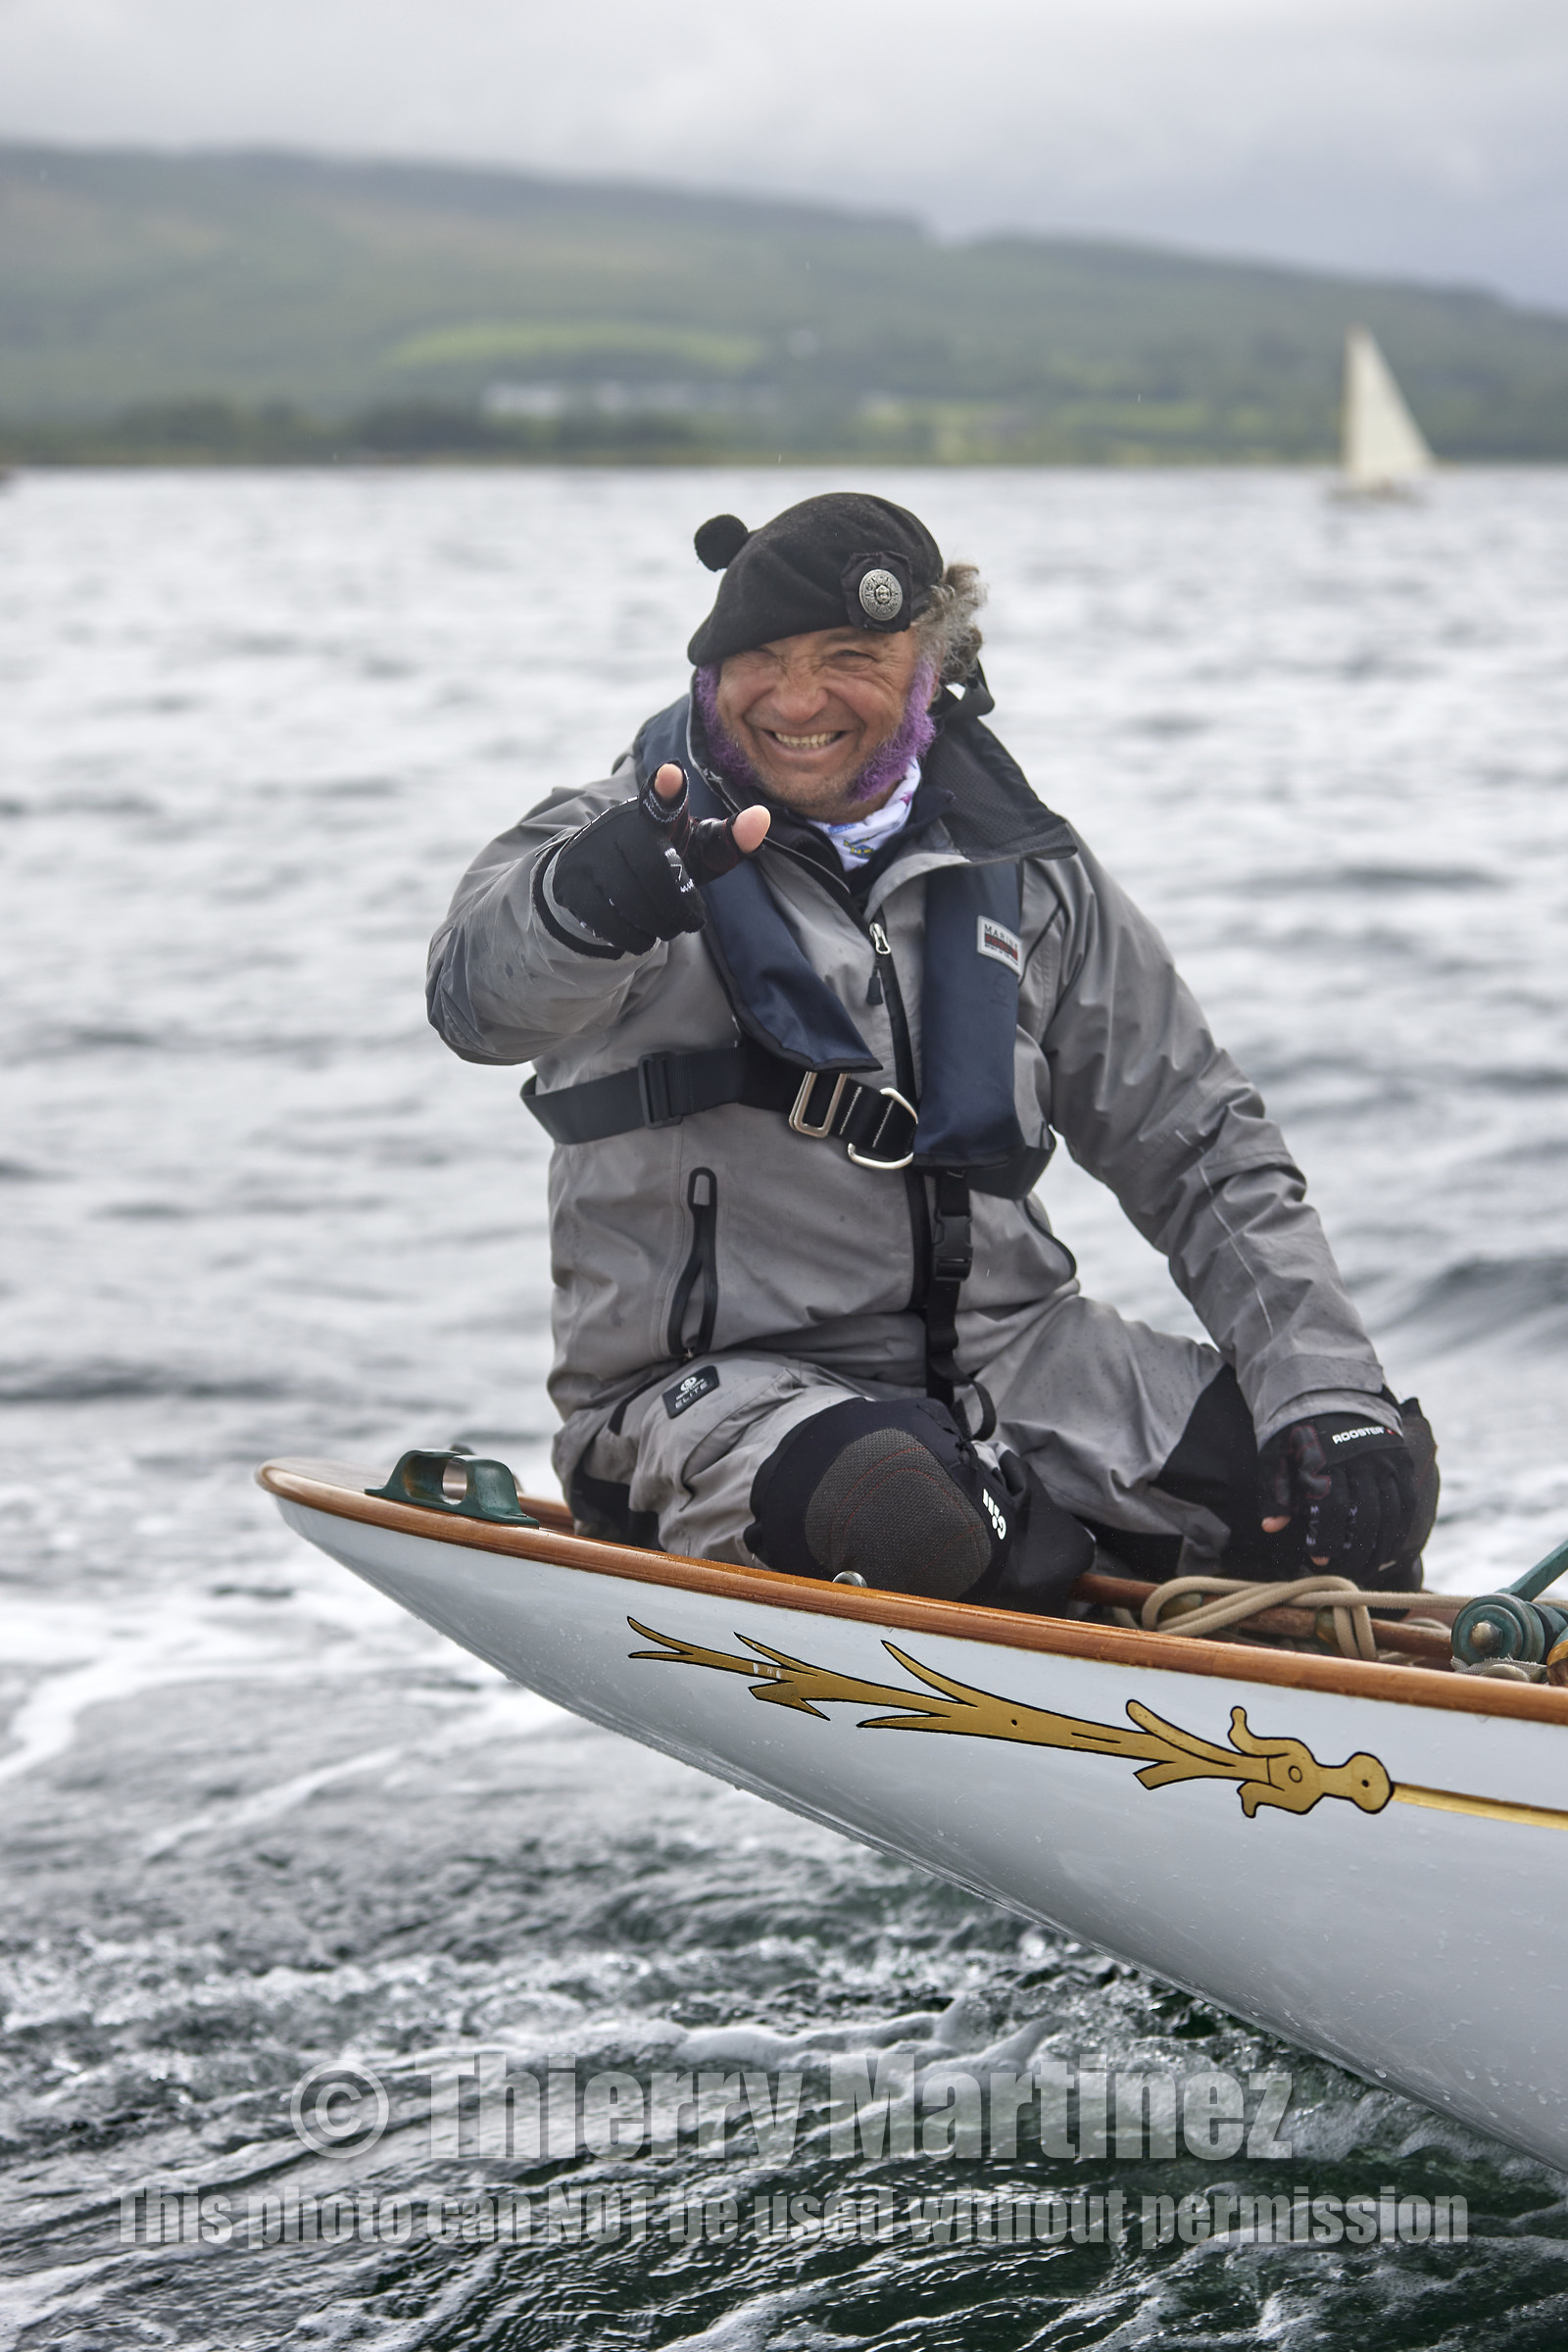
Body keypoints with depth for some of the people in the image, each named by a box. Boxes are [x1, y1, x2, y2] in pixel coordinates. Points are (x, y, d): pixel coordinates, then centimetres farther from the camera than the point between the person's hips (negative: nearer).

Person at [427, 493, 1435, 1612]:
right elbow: (481, 997, -26)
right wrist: (594, 901, -51)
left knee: (1375, 1480, -13)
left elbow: (1203, 1149, 11)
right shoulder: (632, 835, -3)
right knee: (914, 1524, -38)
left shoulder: (1025, 875, 8)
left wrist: (1329, 1396, -4)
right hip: (719, 1382, -4)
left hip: (1011, 1349, 4)